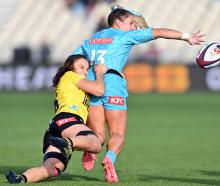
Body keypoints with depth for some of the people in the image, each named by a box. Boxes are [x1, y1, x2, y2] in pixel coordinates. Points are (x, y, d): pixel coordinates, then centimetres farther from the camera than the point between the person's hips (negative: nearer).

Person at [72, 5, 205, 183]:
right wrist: (186, 36, 5)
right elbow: (159, 32, 5)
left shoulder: (89, 40, 23)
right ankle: (110, 158, -30)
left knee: (99, 135, 9)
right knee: (118, 134, 2)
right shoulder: (125, 36, 9)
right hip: (112, 85, -4)